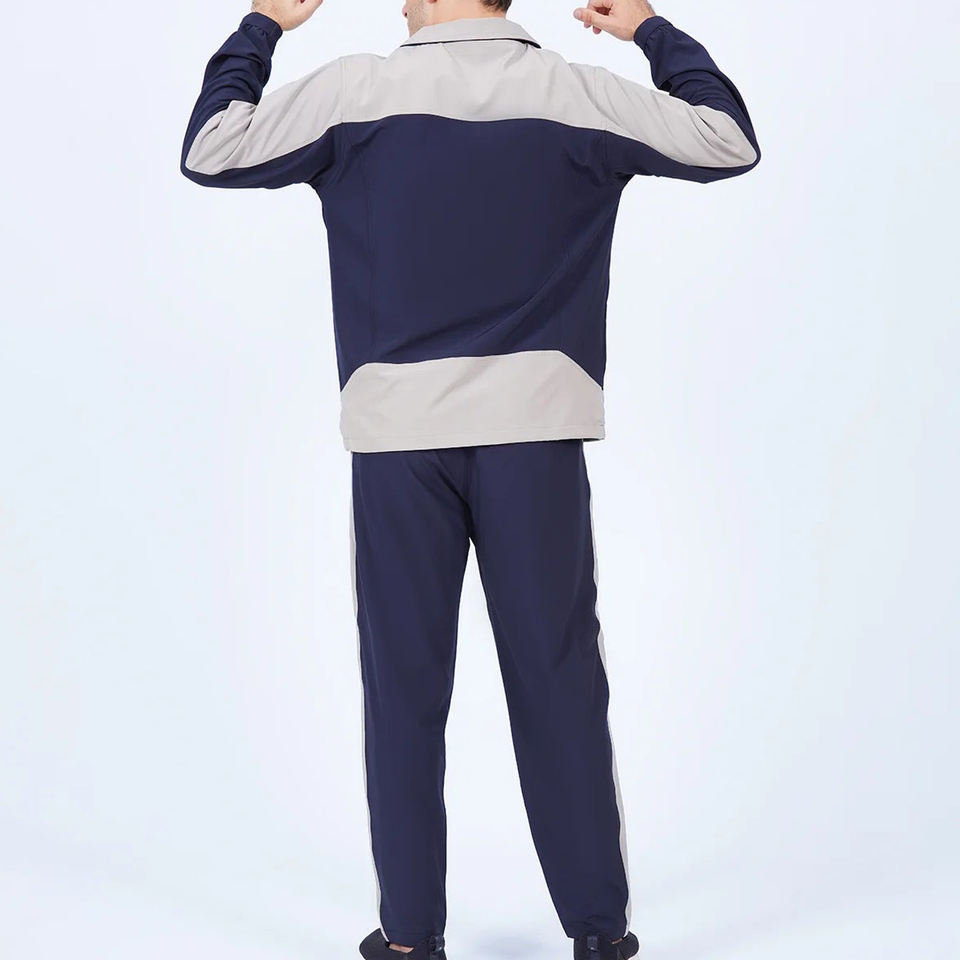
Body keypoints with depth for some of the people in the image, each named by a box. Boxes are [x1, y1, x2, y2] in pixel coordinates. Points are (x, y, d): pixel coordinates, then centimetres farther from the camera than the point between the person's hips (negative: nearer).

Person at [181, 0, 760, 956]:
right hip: (535, 421, 1)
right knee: (558, 680, 6)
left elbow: (208, 150, 8)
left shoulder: (355, 90, -2)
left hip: (398, 423, 0)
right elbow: (731, 141, 13)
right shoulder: (579, 95, 2)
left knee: (404, 687, 7)